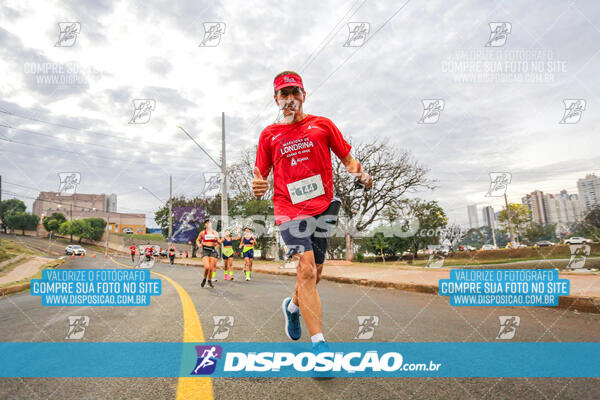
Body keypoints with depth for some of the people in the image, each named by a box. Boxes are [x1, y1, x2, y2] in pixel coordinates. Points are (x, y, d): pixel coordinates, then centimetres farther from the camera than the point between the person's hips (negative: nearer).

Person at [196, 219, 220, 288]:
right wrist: (199, 245, -2)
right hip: (205, 251, -2)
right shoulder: (202, 233, 4)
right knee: (206, 267, -19)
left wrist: (217, 239, -10)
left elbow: (218, 243, 12)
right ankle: (204, 279, 10)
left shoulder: (215, 233, 8)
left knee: (211, 268, 0)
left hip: (213, 250, 2)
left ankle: (209, 282, 21)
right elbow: (197, 240, 18)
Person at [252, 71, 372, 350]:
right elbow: (261, 175, 11)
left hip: (322, 206, 2)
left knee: (314, 273, 10)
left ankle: (292, 305, 41)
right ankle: (318, 341, -7)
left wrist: (361, 174, -10)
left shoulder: (322, 125, 9)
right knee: (306, 270, -16)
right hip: (289, 209, -1)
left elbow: (348, 160, 11)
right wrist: (257, 187, -12)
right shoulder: (269, 134, 10)